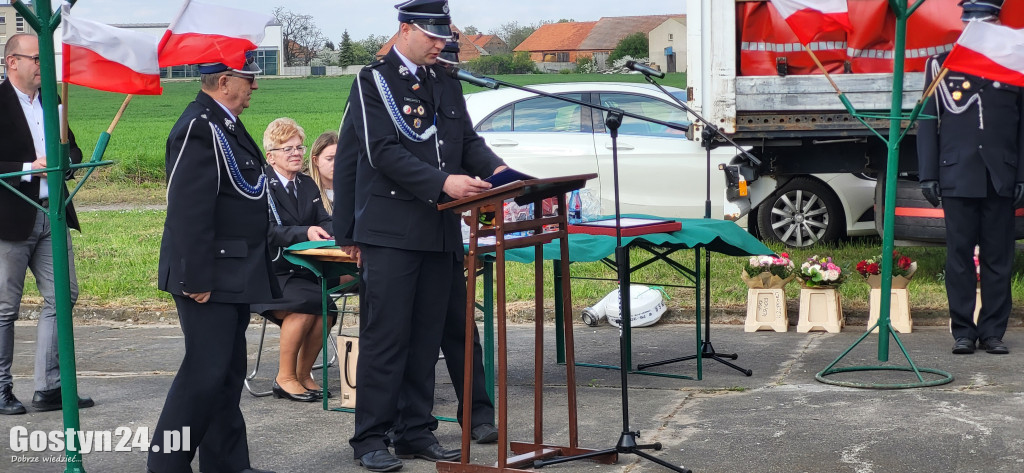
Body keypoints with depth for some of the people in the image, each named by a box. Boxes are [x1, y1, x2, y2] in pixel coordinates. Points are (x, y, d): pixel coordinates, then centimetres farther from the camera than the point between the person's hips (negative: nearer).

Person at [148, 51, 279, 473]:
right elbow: (188, 211, -23)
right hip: (212, 277, -10)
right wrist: (196, 279, -24)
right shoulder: (200, 127, -18)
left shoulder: (224, 125, 15)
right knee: (204, 371, -8)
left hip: (234, 275, 10)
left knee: (228, 372, 14)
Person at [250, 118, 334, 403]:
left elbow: (324, 221, 2)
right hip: (267, 273, -6)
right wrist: (305, 233, -34)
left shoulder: (307, 185, 15)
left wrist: (329, 231, -23)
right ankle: (285, 379, -14)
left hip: (302, 271, 6)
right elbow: (269, 232, -19)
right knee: (306, 302, -30)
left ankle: (303, 374, -5)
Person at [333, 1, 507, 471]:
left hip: (439, 233, 6)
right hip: (390, 232, -6)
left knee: (426, 337, 9)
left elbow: (469, 141, 15)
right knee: (385, 336, -4)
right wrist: (443, 182, -23)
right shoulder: (373, 80, -3)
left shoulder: (447, 84, 16)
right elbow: (385, 152, -13)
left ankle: (415, 432, 17)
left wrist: (496, 169, -7)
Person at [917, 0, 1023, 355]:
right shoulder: (941, 66, 7)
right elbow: (927, 122, 8)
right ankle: (963, 332, 9)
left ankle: (992, 331, 11)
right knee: (959, 257, 1)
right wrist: (928, 175, 3)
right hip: (958, 178, -1)